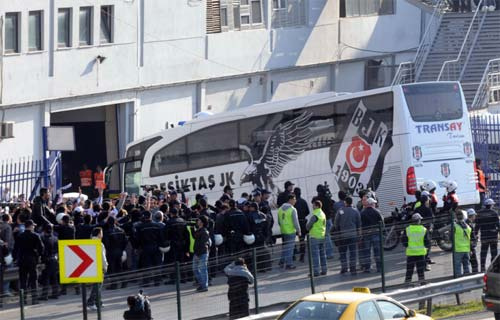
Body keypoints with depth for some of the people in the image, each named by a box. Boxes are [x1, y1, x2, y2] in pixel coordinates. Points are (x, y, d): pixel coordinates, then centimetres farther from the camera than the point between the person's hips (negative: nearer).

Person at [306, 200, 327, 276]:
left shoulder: (315, 216, -19)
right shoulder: (323, 214, 9)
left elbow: (308, 226, -15)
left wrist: (308, 228, 6)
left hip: (315, 237, -8)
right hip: (322, 236, 8)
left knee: (315, 255, -5)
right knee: (322, 254, 14)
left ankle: (316, 271, -6)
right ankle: (324, 271, 17)